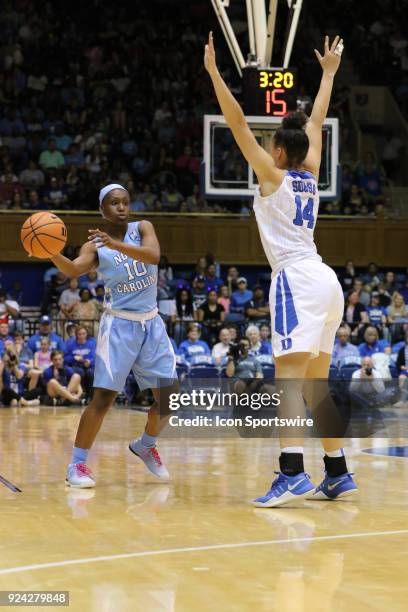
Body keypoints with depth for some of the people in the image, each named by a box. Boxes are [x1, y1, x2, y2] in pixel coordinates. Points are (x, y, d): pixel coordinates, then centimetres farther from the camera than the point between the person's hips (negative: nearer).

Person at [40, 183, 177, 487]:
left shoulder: (143, 228, 0)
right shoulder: (95, 246, -4)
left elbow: (154, 255, -21)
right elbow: (73, 269, -24)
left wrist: (115, 244, -36)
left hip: (152, 323, 3)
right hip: (120, 324, -3)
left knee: (169, 396, 2)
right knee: (104, 396, -13)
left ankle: (146, 445, 28)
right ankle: (77, 464, -4)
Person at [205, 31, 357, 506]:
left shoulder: (272, 176, 0)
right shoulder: (310, 175, 17)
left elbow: (238, 124, -6)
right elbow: (316, 121, 31)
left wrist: (214, 73, -7)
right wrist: (329, 72, 41)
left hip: (297, 280, -8)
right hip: (325, 280, 8)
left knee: (289, 376, -18)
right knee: (315, 382, 13)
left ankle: (292, 474, -32)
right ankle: (337, 475, 14)